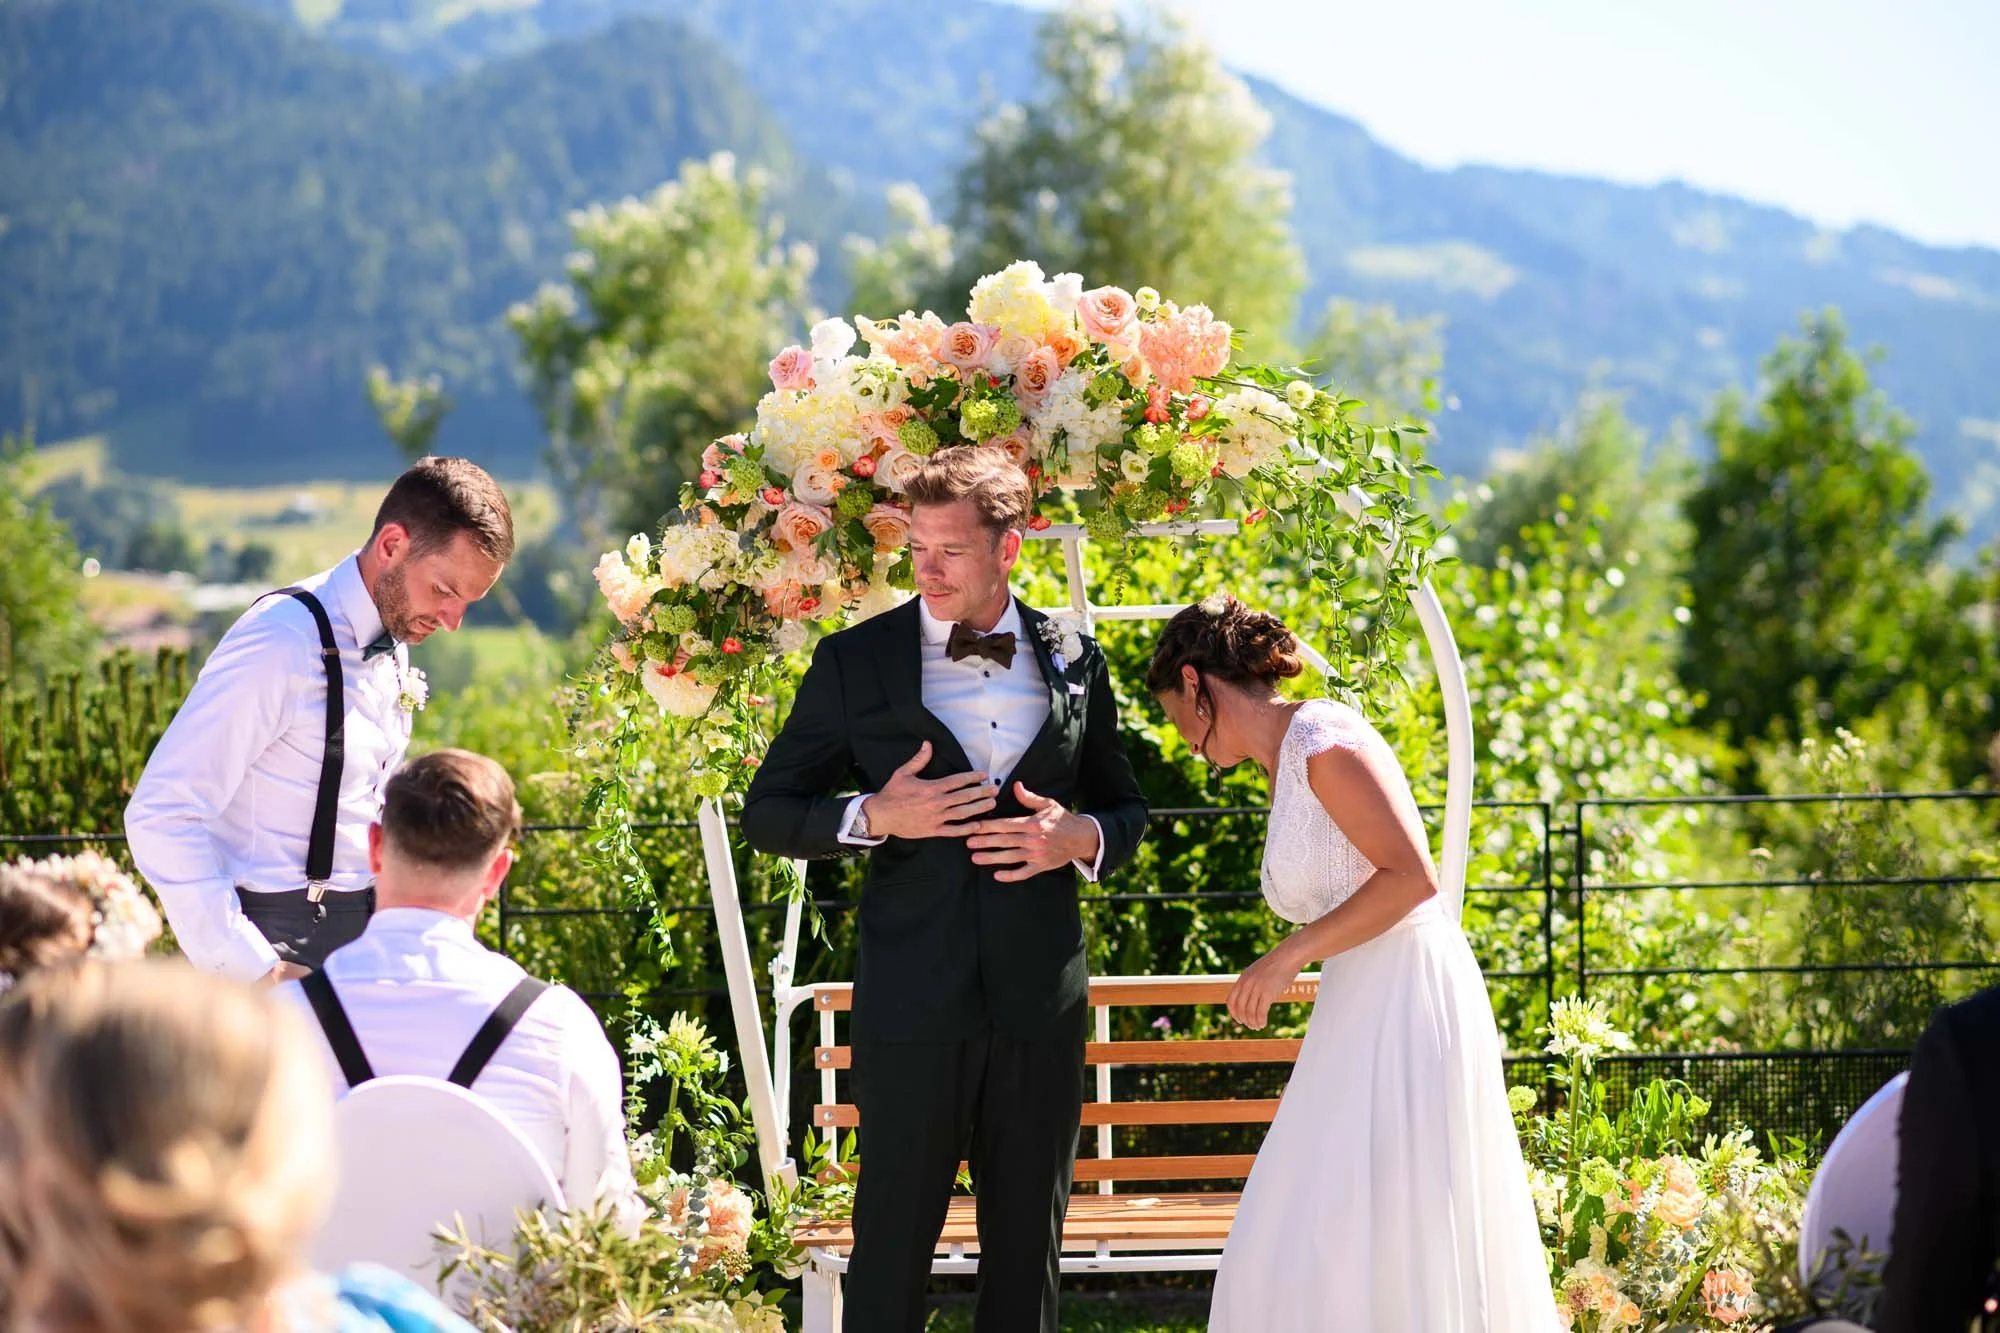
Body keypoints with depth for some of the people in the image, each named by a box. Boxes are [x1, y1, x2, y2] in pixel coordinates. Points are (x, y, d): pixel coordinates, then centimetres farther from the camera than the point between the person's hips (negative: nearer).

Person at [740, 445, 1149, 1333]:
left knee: (1029, 1244, 11)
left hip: (1041, 1000, 2)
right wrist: (872, 816, -14)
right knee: (891, 1240, 1)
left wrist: (1081, 837, -5)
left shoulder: (1074, 661, 8)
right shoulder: (854, 662, 1)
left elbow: (1126, 808, 18)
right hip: (914, 1002, -2)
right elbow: (767, 814, 5)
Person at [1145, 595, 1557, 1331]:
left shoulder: (1321, 737, -11)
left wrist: (1288, 957, -16)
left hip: (1406, 1011, -10)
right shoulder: (1284, 766, 17)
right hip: (1361, 1019, 10)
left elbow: (1412, 877, -18)